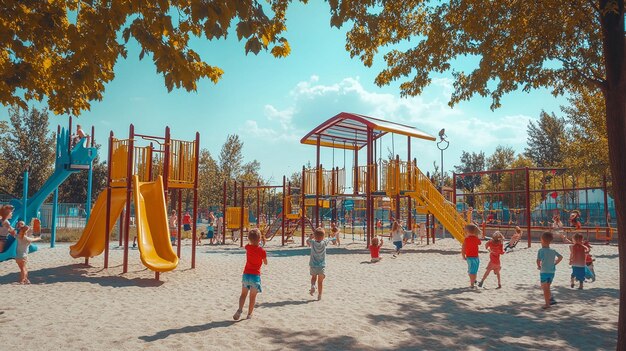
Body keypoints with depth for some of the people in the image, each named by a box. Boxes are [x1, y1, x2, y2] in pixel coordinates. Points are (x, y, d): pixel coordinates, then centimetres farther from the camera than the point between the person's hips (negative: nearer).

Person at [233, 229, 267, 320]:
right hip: (256, 275, -3)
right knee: (253, 296, 8)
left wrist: (251, 238, 18)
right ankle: (249, 314, 13)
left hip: (246, 274, 3)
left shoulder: (248, 247, -2)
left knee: (243, 294, 16)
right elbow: (265, 263, 1)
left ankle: (240, 309, -5)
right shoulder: (262, 251, -14)